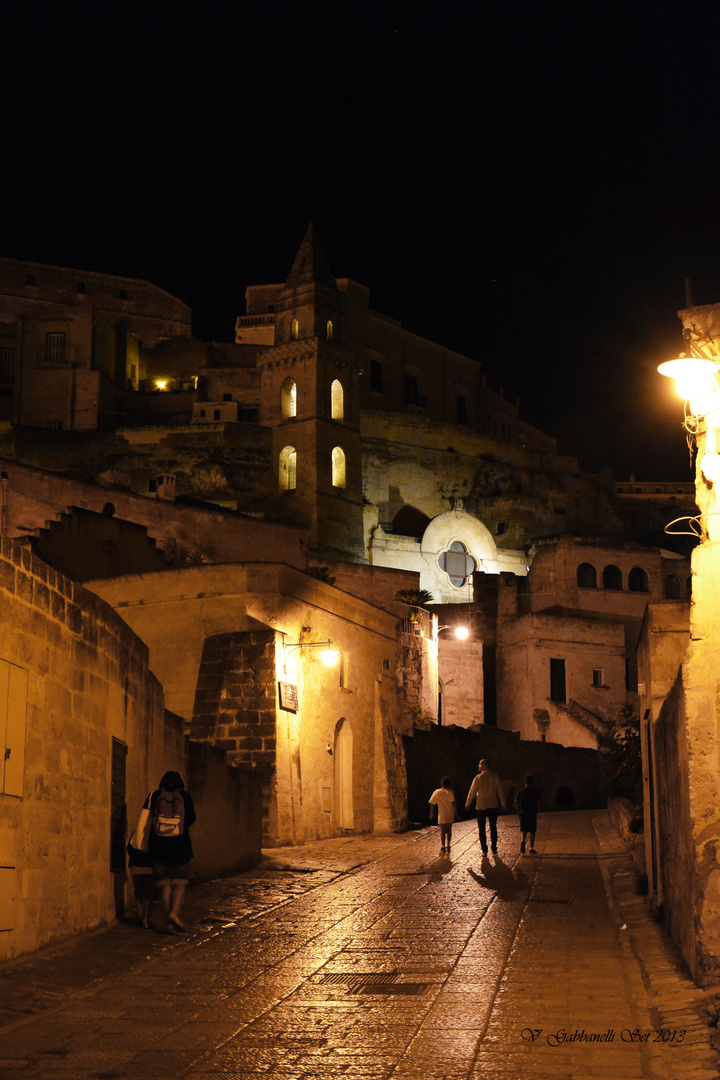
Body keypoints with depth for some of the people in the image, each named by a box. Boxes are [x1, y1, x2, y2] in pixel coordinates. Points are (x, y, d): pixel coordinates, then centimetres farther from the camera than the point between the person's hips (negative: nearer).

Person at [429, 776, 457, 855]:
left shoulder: (437, 792, 1)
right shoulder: (450, 792, -5)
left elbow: (432, 803, 3)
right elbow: (453, 803, -16)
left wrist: (431, 814, 13)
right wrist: (456, 812, -10)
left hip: (441, 815, 1)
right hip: (450, 816, -1)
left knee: (442, 831, 9)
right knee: (449, 831, 14)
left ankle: (442, 847, -7)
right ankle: (447, 847, 5)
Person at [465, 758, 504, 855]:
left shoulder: (478, 778, -11)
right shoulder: (495, 777, 0)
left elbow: (472, 792, -5)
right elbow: (500, 791, 5)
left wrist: (467, 804, 6)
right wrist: (502, 804, 15)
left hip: (481, 806, -3)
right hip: (493, 806, 3)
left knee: (481, 828, 6)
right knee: (493, 827, 12)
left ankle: (484, 850, 2)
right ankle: (494, 849, 13)